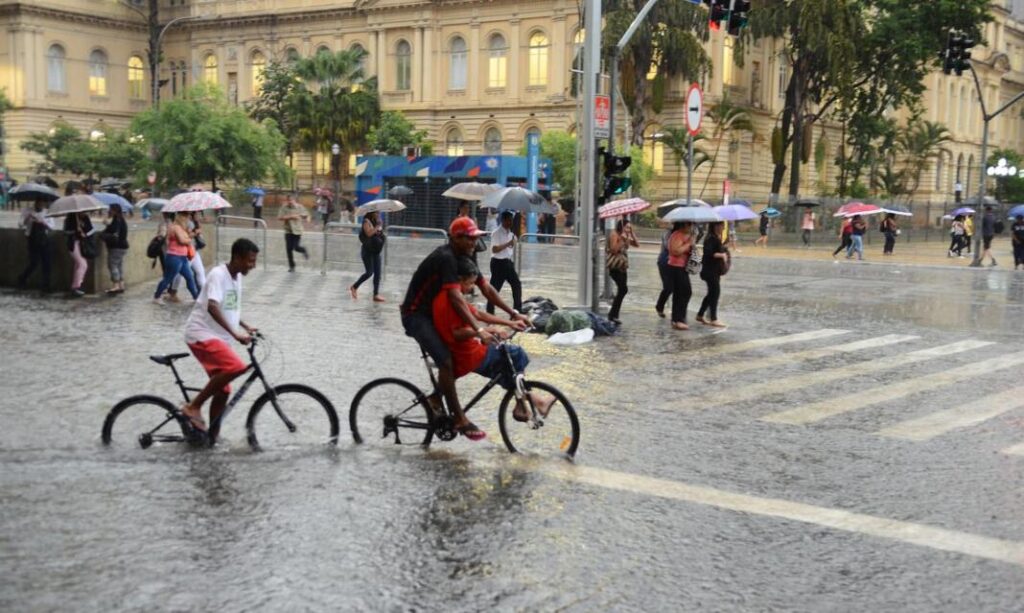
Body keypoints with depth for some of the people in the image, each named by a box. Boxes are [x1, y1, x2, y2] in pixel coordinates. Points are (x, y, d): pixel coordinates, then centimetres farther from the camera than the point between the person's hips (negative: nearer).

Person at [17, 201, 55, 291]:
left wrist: (43, 221, -18)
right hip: (33, 239, -2)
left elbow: (51, 226, -1)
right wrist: (28, 217, -22)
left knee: (46, 263, -4)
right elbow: (21, 224, -5)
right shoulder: (28, 212, 4)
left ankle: (45, 284, 2)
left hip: (44, 239, 2)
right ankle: (22, 279, 18)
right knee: (34, 262, -6)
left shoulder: (47, 213, 8)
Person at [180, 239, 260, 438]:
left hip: (218, 338, 9)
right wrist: (235, 334, -35)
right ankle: (193, 406, -16)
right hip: (202, 335, -9)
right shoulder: (218, 275, -16)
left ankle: (211, 437, 18)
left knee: (223, 391, 8)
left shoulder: (237, 277, 12)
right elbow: (212, 308, -31)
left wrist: (246, 327, 17)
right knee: (236, 367, -28)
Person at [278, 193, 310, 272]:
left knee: (296, 247, -11)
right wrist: (290, 217, -18)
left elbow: (307, 216, 8)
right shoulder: (284, 208, -3)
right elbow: (280, 217, -11)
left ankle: (304, 250, 27)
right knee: (289, 249, -1)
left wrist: (304, 222, -11)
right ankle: (291, 266, 11)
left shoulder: (300, 207, -3)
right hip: (288, 231, 2)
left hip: (297, 230, -2)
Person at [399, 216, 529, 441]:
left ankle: (437, 397, 17)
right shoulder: (445, 258, -24)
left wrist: (514, 314, 3)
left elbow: (487, 289, 8)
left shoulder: (464, 258, 5)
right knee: (446, 360, -21)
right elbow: (456, 298, -35)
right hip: (415, 315, -10)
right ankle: (459, 419, -16)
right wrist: (479, 330, -42)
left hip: (433, 313, 10)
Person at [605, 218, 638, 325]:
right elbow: (614, 249, -17)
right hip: (615, 267, -9)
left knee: (621, 290, 5)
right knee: (623, 289, -17)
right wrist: (622, 240, -20)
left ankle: (614, 315, 10)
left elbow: (637, 244, 11)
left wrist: (632, 234, 3)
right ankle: (612, 315, -10)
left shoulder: (626, 236, 16)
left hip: (623, 267, 9)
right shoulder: (614, 234, -8)